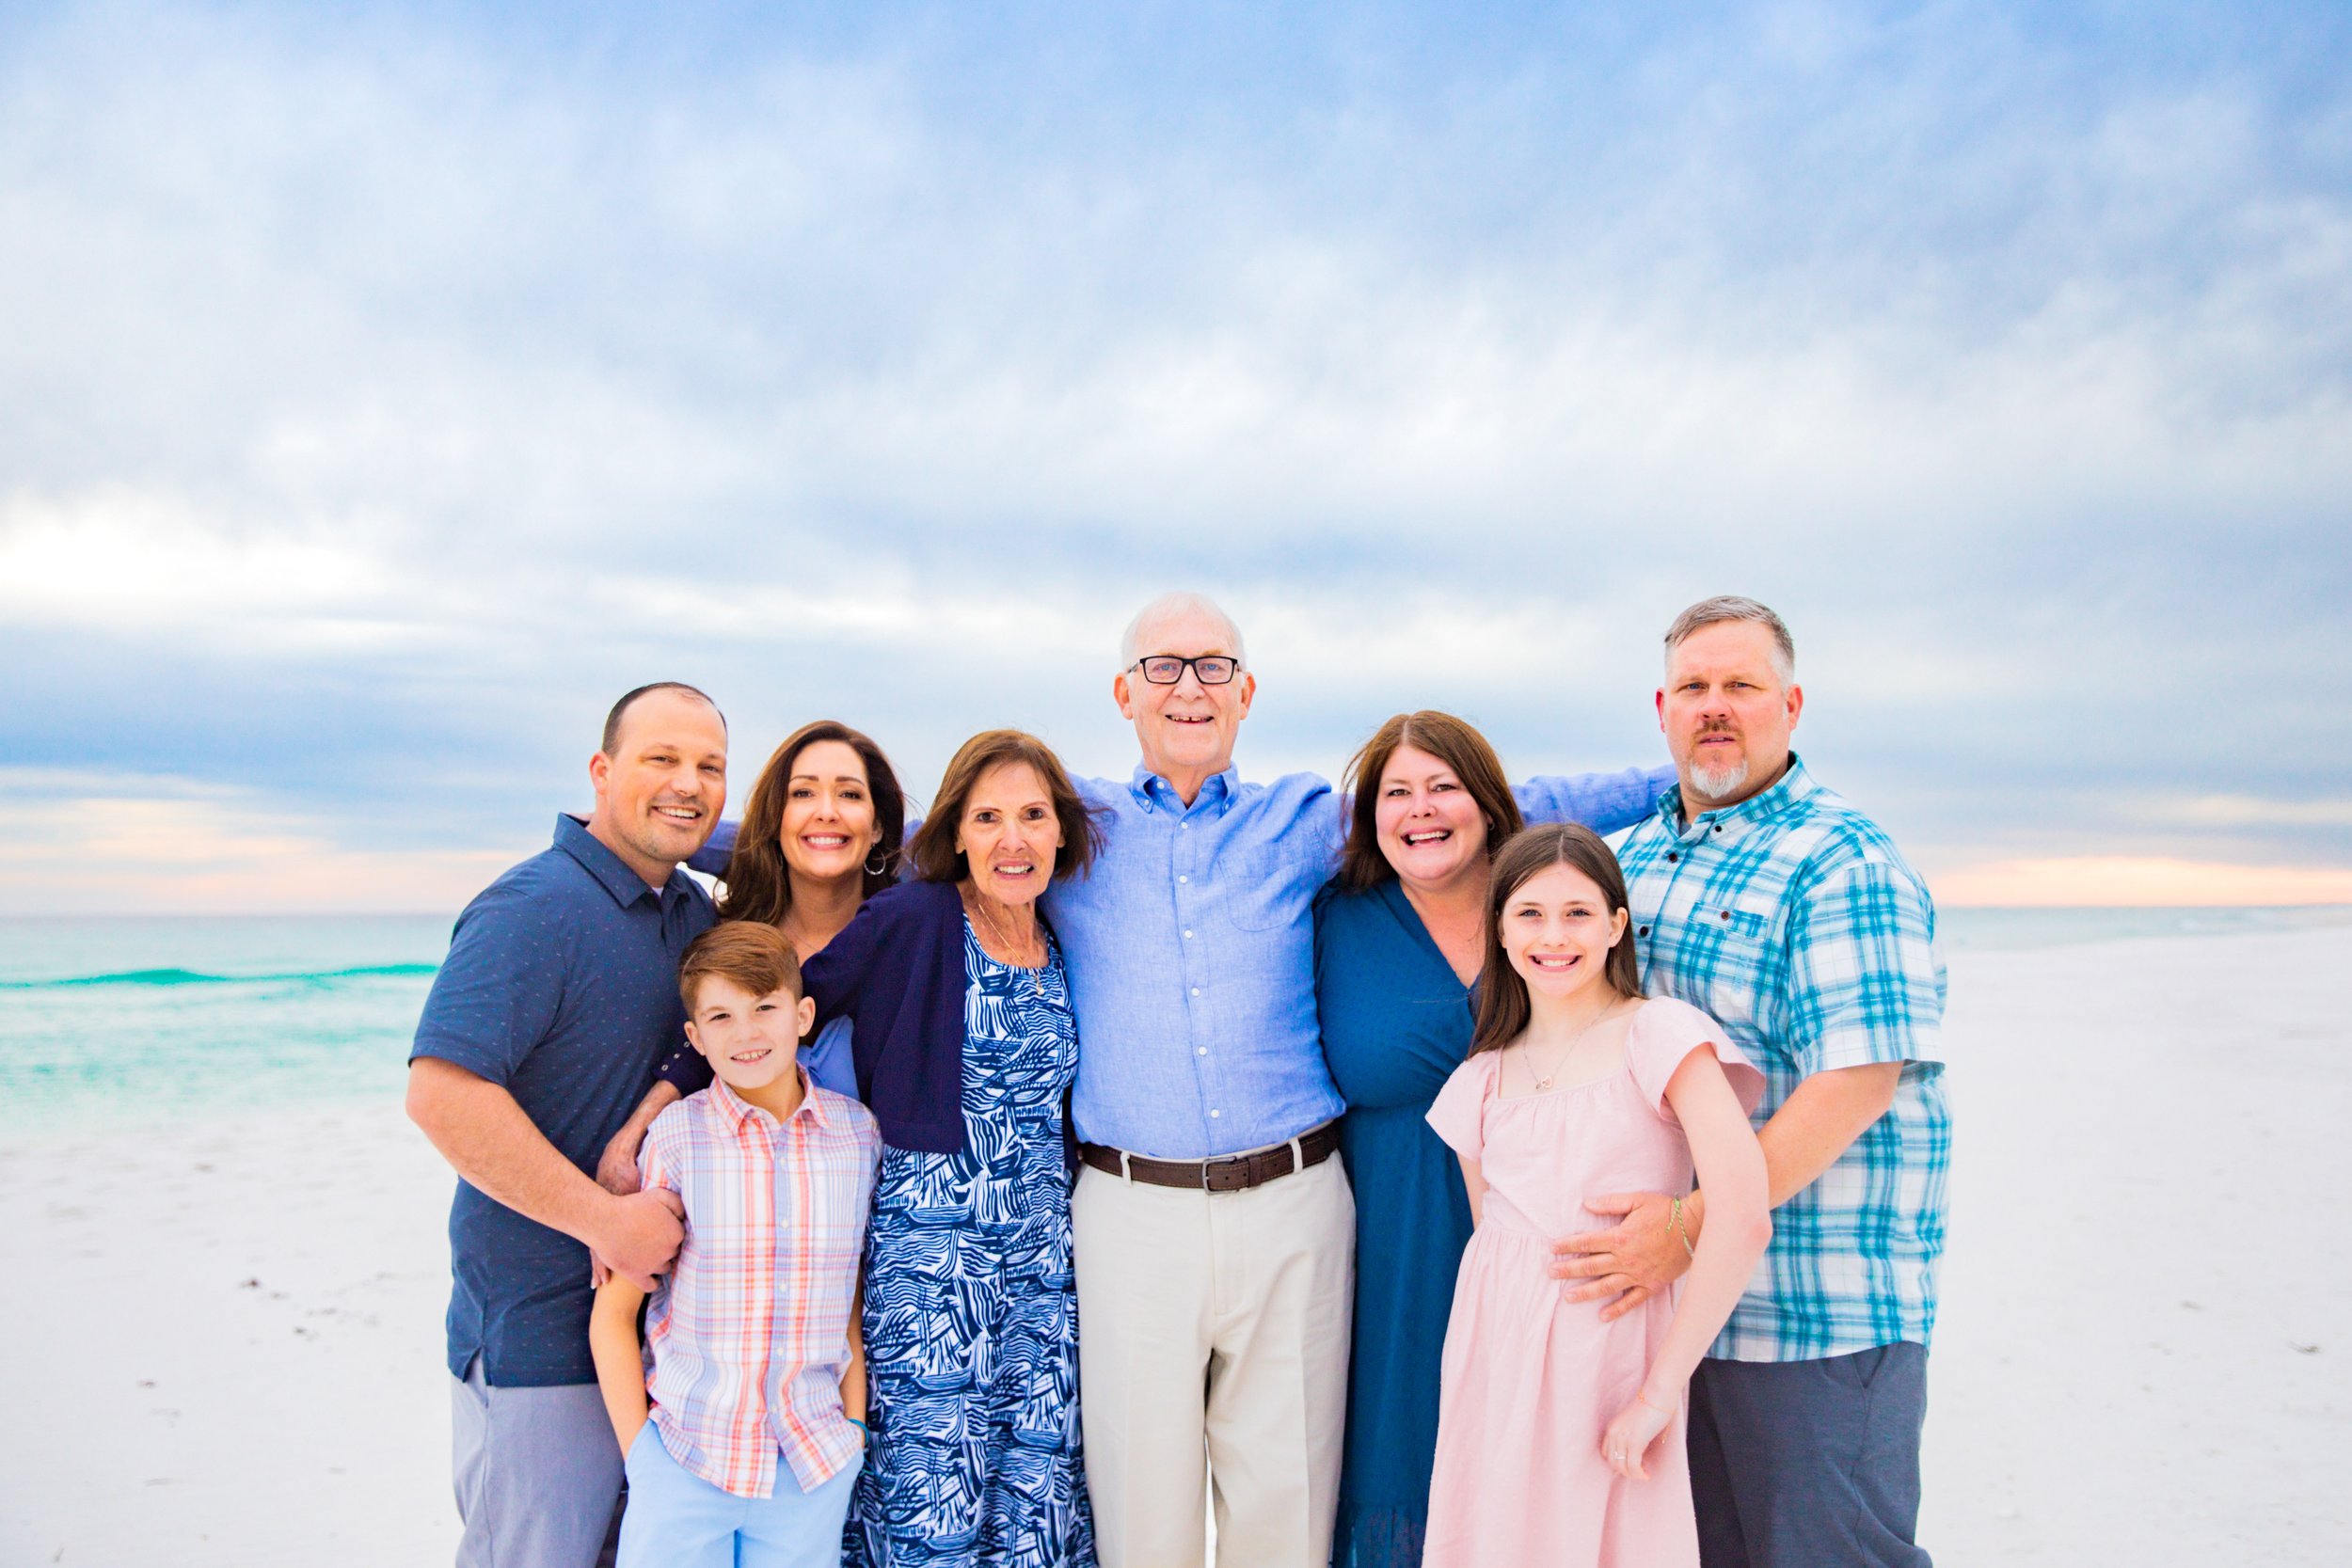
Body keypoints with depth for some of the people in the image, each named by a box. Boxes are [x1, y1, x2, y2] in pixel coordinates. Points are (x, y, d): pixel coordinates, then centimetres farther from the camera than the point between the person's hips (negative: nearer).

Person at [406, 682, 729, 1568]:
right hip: (539, 1332, -7)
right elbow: (441, 1093, -26)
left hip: (662, 1298, 8)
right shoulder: (533, 907, -17)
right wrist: (604, 1218, -25)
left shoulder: (696, 912, 8)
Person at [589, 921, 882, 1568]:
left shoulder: (857, 1132, -2)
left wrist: (855, 1424, 3)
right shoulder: (676, 1134, -9)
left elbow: (855, 1298, 7)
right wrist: (639, 1450, -4)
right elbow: (613, 1312, -2)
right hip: (683, 1458, -1)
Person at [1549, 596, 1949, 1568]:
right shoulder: (1639, 852, 12)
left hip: (1821, 1318, -7)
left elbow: (1859, 1079, -20)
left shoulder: (1843, 860, -11)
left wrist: (1692, 1226, -24)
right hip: (1665, 1299, 7)